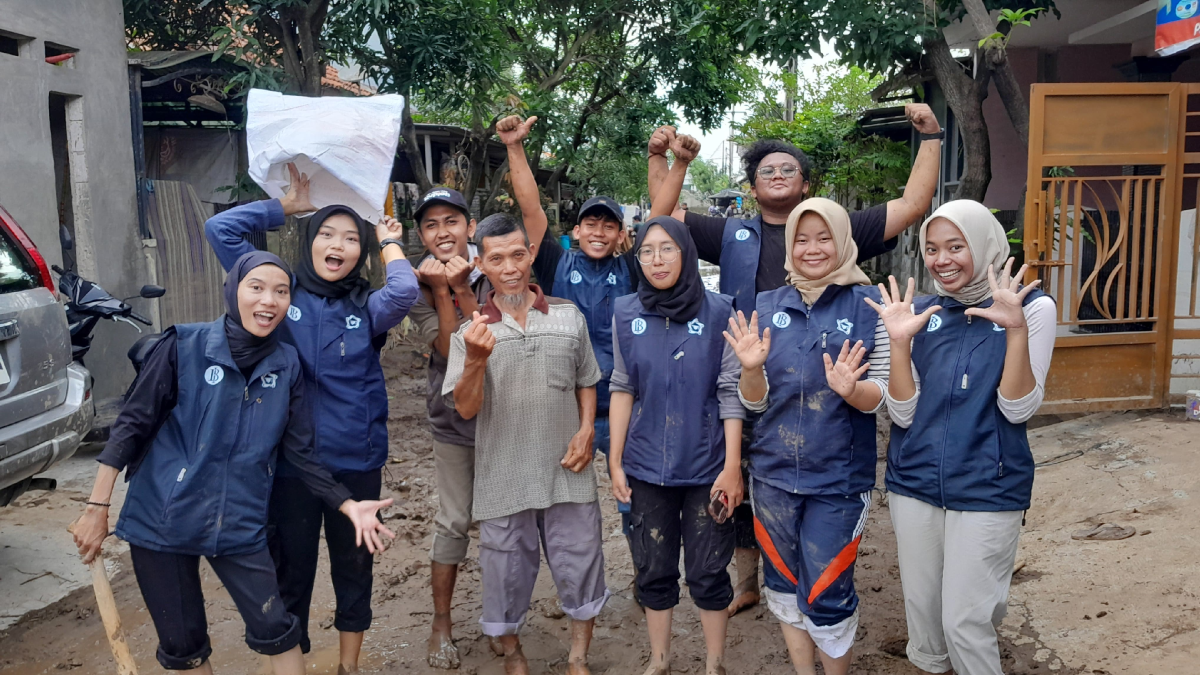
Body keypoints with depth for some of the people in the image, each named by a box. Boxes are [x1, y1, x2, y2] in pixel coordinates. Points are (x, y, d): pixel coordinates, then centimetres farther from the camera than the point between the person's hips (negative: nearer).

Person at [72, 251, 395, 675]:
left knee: (274, 630, 0)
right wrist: (97, 507, -6)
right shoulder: (185, 346, -10)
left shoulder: (287, 365, -2)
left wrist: (349, 506, -7)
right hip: (162, 520, -1)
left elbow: (300, 452, 2)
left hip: (240, 526, 2)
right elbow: (133, 425, -5)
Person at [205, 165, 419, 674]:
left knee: (354, 566, 16)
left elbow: (403, 293, -23)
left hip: (357, 460, 1)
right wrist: (287, 205, 2)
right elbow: (220, 229, -3)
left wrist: (390, 243, -6)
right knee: (291, 569, 11)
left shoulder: (366, 306, 1)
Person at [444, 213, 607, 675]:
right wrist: (476, 360, -24)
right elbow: (466, 408, -8)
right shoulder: (471, 332, -3)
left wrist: (586, 432, -3)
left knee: (580, 562, 10)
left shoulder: (569, 317, 2)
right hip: (504, 476, -1)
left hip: (567, 470, 1)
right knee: (507, 569, 12)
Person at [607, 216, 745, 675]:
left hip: (706, 465, -2)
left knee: (707, 571, 7)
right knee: (654, 570, 13)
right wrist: (614, 461, 4)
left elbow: (730, 393, -6)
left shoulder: (718, 312, -6)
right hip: (647, 466, 3)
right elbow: (622, 389, 5)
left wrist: (732, 466, -8)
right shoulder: (626, 314, 1)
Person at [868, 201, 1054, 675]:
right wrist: (900, 341, -15)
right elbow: (903, 413, -3)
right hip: (914, 481, 3)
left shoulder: (1032, 307, -4)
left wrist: (1016, 329, -21)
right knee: (922, 610, 14)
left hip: (988, 488, -3)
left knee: (964, 621, -1)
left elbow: (1018, 409, -11)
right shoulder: (919, 312, 3)